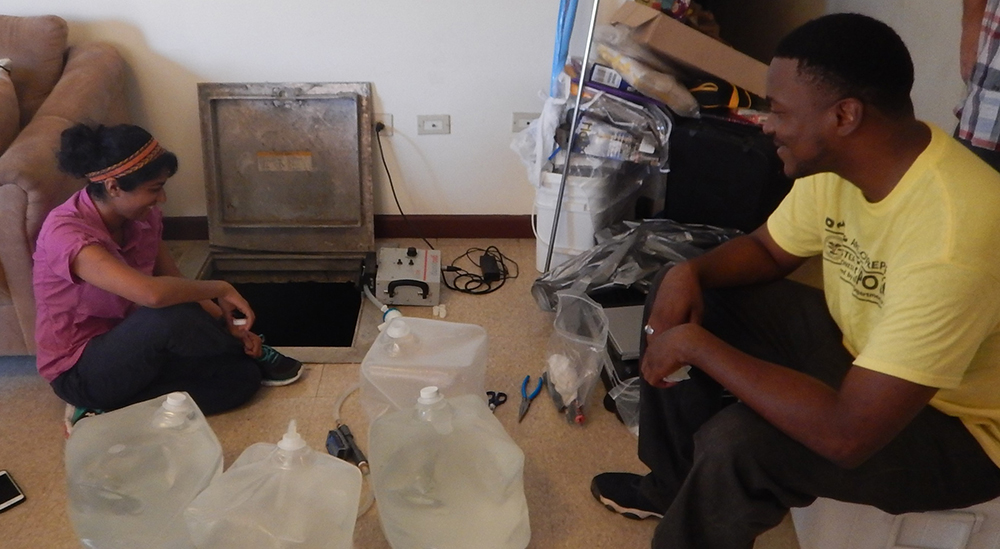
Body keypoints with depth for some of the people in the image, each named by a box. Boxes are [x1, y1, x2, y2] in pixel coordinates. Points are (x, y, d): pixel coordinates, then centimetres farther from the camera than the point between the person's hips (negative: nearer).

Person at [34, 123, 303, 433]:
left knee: (242, 377, -8)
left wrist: (229, 327, -10)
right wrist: (220, 289, -28)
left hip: (133, 349, 7)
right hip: (81, 372, -7)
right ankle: (254, 353, -4)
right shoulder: (65, 232, -29)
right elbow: (152, 293, -45)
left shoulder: (143, 218, -5)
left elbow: (177, 286, 4)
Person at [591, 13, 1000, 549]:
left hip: (955, 426, -7)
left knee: (738, 443, -32)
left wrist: (696, 343, -32)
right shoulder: (838, 160, -11)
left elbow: (847, 434, -39)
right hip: (856, 344, 8)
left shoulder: (952, 238, -37)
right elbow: (767, 249, 7)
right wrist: (690, 272, -15)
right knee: (676, 297, 3)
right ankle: (673, 487, 19)